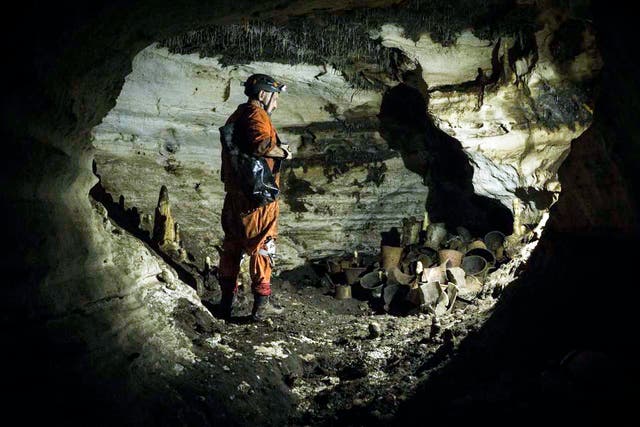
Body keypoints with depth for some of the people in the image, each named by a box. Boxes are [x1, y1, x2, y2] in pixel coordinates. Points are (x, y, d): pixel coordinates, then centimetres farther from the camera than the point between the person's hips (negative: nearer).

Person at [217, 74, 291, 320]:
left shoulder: (235, 117, 20)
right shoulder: (256, 115, -10)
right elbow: (262, 144, -27)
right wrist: (283, 152, -12)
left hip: (234, 192, 9)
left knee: (232, 245, 13)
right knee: (262, 246, -2)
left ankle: (227, 299, 20)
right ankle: (262, 302, 2)